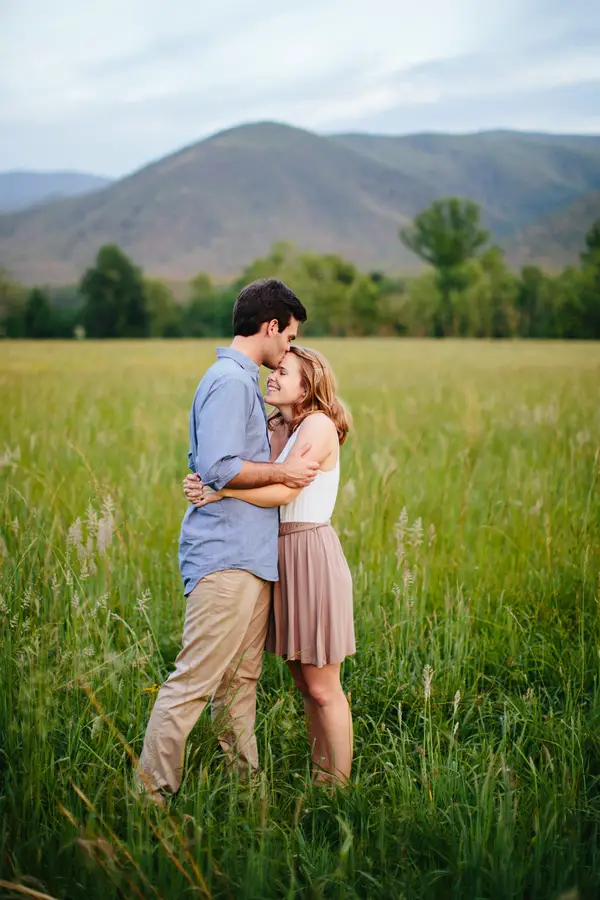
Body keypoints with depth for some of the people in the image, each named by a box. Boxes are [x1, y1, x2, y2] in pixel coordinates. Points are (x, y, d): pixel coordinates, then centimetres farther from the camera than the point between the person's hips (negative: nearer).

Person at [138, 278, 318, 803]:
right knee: (194, 680, -7)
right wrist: (282, 472, -11)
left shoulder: (242, 381, 20)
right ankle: (152, 794, -1)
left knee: (241, 679, 14)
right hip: (226, 556, -10)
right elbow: (218, 468, -22)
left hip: (250, 554, 10)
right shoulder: (230, 380, -13)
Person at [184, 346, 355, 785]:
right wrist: (205, 486, -11)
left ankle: (339, 785, 11)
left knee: (322, 687, 0)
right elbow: (256, 482, 6)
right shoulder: (274, 430, 14)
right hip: (278, 553, 8)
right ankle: (319, 777, 24)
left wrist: (223, 489, -23)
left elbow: (283, 490, -21)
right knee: (304, 682, 14)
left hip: (312, 555, -8)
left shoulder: (319, 425, -11)